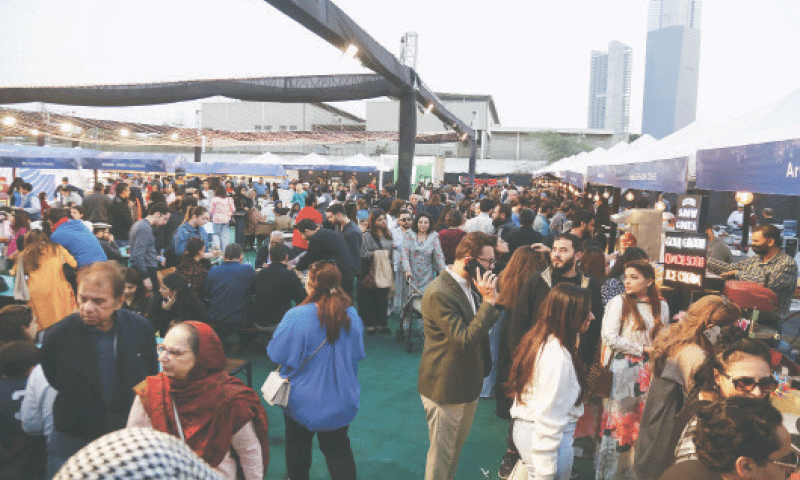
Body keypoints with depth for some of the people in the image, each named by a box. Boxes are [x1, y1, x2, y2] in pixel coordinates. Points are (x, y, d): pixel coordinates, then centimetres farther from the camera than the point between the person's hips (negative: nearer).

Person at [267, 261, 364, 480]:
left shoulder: (296, 317, -25)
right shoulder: (351, 316, -11)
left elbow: (276, 354, -13)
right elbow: (358, 354, 3)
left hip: (302, 400, -2)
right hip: (340, 400, 2)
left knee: (298, 447, 23)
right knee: (338, 449, 17)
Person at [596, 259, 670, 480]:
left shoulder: (661, 306, 10)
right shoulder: (618, 302, -2)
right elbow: (610, 337, -11)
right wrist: (643, 349, -10)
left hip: (648, 372, 4)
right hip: (622, 372, -4)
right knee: (618, 421, -1)